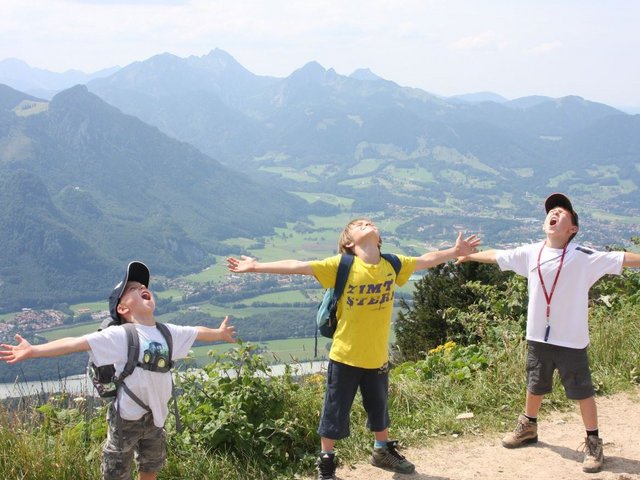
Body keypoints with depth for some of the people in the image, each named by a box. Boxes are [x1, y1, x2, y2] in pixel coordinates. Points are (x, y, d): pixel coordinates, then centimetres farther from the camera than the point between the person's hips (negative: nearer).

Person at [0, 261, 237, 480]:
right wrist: (32, 351, -35)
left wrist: (219, 333, 38)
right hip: (128, 417, -6)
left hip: (156, 416, 6)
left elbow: (196, 332, 20)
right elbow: (75, 343, -26)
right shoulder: (119, 336, -18)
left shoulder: (168, 332, 1)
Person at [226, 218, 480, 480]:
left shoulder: (393, 264, -4)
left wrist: (456, 251, 15)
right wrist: (255, 266, -21)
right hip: (345, 355, -4)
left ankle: (383, 451, 45)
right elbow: (296, 266, -18)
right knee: (335, 411, 8)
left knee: (379, 408, 22)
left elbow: (426, 260, 13)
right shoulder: (341, 265, -15)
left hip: (378, 356, 4)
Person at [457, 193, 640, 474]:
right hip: (538, 337, 4)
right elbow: (495, 256, 13)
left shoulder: (584, 257, -13)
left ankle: (593, 441, 21)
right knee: (535, 386, 23)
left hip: (571, 340, -4)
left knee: (582, 392, 5)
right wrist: (468, 255, 24)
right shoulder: (530, 253, -1)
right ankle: (528, 427, 44)